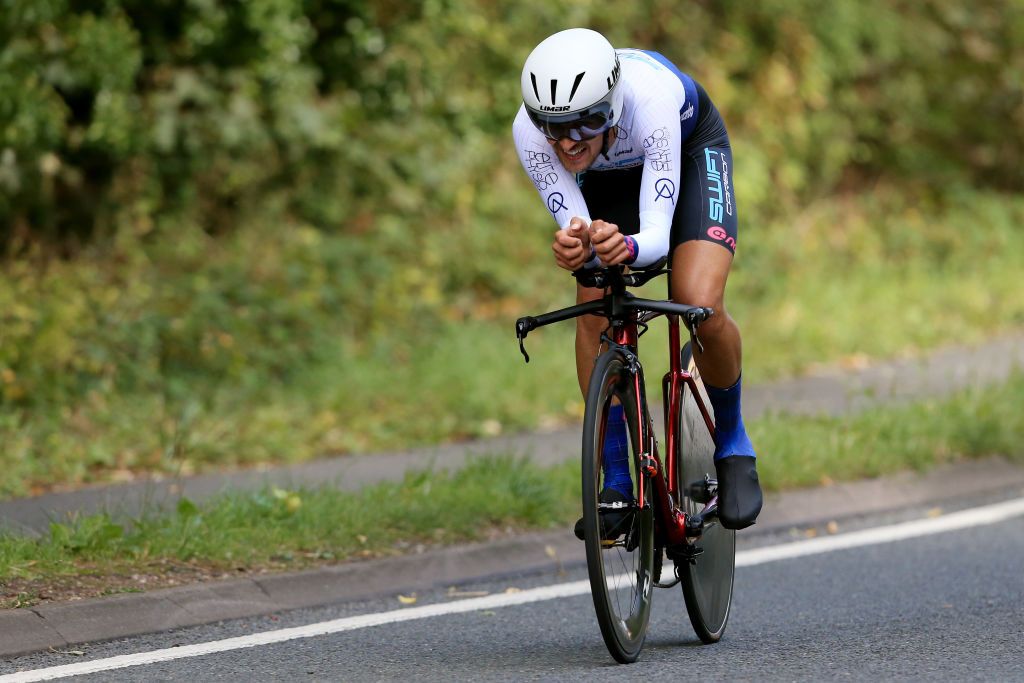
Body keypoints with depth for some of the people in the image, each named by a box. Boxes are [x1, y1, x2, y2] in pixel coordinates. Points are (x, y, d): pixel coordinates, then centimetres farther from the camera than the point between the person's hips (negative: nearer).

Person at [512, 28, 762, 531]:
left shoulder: (650, 98, -43)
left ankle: (732, 442, 6)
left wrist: (627, 247, -67)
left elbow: (658, 234, -44)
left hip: (690, 149, -3)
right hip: (608, 175, 3)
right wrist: (577, 247, -59)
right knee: (594, 312, -15)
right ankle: (615, 482, -2)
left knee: (702, 309, -22)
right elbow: (574, 228, -35)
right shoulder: (530, 131, -35)